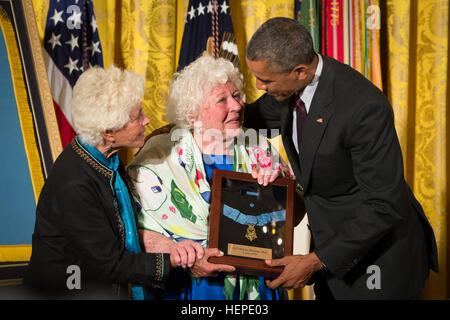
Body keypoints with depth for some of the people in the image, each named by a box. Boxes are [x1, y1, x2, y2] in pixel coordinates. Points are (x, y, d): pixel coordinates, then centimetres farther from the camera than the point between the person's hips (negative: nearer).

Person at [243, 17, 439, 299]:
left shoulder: (364, 108, -31)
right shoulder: (293, 86, -8)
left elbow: (385, 207, -27)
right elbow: (253, 118, 14)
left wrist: (317, 261, -25)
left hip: (379, 252, -7)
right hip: (332, 237, 7)